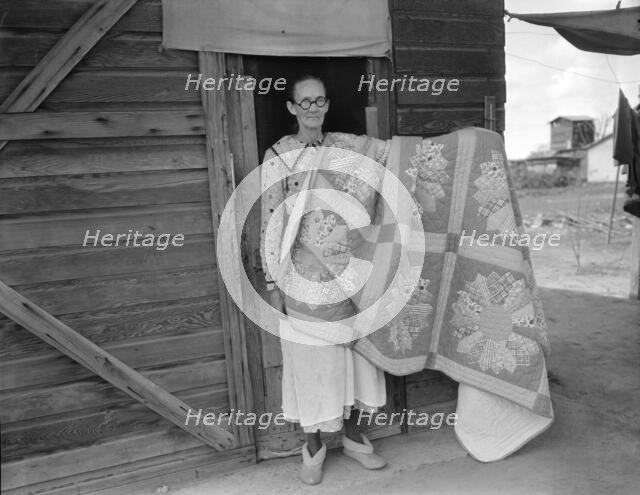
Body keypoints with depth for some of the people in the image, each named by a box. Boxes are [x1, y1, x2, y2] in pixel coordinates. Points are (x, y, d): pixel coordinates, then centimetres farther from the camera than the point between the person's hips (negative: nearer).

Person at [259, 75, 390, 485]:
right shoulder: (278, 156, -5)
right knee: (310, 354, 6)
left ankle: (352, 434, 33)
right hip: (304, 272, -4)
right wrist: (273, 282, -9)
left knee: (353, 348, 12)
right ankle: (314, 444, 27)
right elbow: (271, 223, -7)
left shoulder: (346, 145, 6)